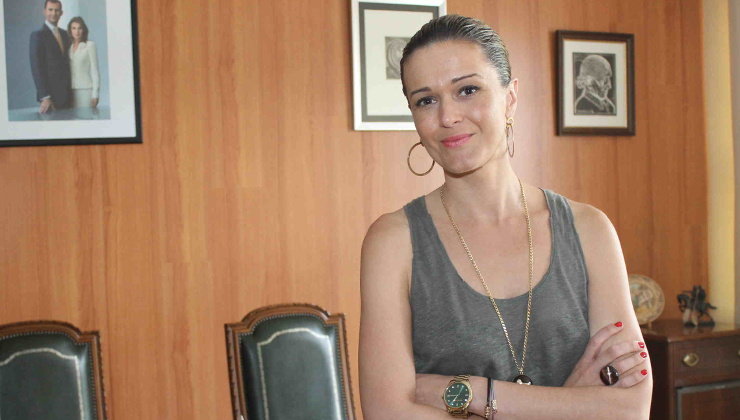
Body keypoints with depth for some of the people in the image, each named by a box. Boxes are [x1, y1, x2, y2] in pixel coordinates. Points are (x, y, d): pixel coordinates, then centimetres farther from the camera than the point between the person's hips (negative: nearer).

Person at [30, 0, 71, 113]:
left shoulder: (64, 34, 15)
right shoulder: (37, 35, -5)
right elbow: (36, 68, -10)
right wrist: (45, 97, -17)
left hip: (67, 94, 6)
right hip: (51, 95, -6)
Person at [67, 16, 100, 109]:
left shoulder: (90, 45, 1)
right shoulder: (68, 47, 12)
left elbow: (95, 70, -1)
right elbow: (67, 71, 12)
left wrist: (95, 94, -6)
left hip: (86, 90, -3)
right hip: (71, 91, 3)